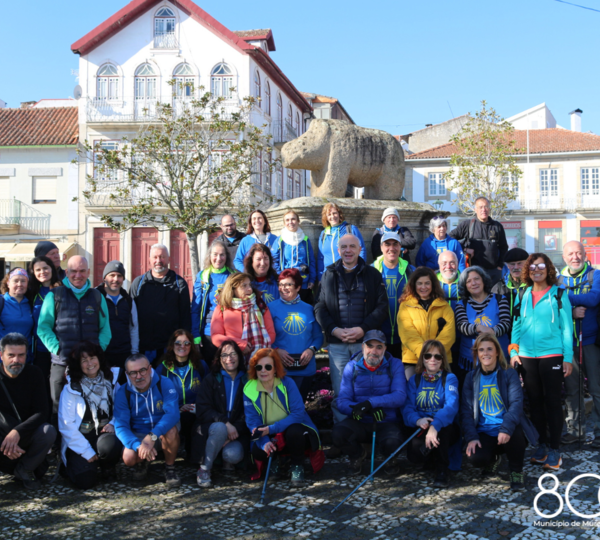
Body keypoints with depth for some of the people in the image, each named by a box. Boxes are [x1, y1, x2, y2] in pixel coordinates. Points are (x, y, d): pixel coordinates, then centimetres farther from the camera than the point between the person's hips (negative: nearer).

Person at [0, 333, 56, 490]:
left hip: (26, 437, 2)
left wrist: (18, 432, -30)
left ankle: (24, 470, -3)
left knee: (49, 431, -31)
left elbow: (42, 412, -12)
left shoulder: (34, 374, -4)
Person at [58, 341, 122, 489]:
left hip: (104, 434, 2)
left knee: (111, 445, -34)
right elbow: (66, 425, -6)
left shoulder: (110, 382, 5)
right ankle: (74, 465, 15)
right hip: (80, 439, -1)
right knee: (86, 481, -21)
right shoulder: (71, 389, -3)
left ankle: (107, 466, 1)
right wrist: (87, 452, -12)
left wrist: (113, 424, -11)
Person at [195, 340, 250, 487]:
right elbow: (202, 410, -7)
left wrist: (236, 428, -19)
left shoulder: (247, 381, 5)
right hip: (212, 427, 0)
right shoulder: (211, 379, 4)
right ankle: (204, 469, -16)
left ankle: (227, 461, 8)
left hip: (238, 431, 0)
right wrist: (225, 423, -22)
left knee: (233, 454, -31)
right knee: (220, 428, -36)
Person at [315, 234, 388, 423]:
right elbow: (319, 308, 7)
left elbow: (382, 307, 1)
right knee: (339, 392, 2)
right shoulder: (329, 275, 12)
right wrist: (334, 330, -9)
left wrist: (363, 329, -11)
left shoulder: (373, 275, 8)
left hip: (365, 341, -1)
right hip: (336, 343, 1)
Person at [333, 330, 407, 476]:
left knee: (392, 441, -35)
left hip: (387, 422, -1)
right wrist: (369, 410, -24)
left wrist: (370, 403, -28)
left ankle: (391, 459, 6)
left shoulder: (395, 365, 0)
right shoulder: (351, 367, 2)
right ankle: (357, 455, 6)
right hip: (359, 423, 1)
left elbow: (400, 396, -14)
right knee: (338, 432, -30)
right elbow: (342, 402, -6)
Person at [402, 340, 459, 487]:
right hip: (420, 429, 2)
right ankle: (434, 458, 11)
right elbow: (407, 408, -5)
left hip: (445, 429, -2)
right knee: (414, 453, -29)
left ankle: (442, 469, -13)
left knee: (442, 426, -37)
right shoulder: (414, 379, 7)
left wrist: (435, 426, -40)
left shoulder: (450, 378, -3)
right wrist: (417, 420, -30)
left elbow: (451, 406, -22)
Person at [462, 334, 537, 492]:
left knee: (515, 432, -37)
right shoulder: (471, 377, 6)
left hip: (508, 431, -2)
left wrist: (506, 428, -31)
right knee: (475, 457, -27)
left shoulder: (509, 374, -1)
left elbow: (516, 403, -14)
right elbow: (466, 410, 1)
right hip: (484, 432, 2)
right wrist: (471, 437, -14)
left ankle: (516, 471, -6)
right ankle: (494, 458, 14)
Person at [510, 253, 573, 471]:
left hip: (551, 355, -4)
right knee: (535, 401, 9)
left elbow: (566, 327, -3)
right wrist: (513, 351, 2)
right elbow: (516, 326, 11)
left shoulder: (558, 295, -2)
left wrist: (567, 357, -7)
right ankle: (542, 444, 21)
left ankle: (554, 449, 9)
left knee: (552, 401, 0)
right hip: (527, 356, 4)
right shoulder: (523, 296, 9)